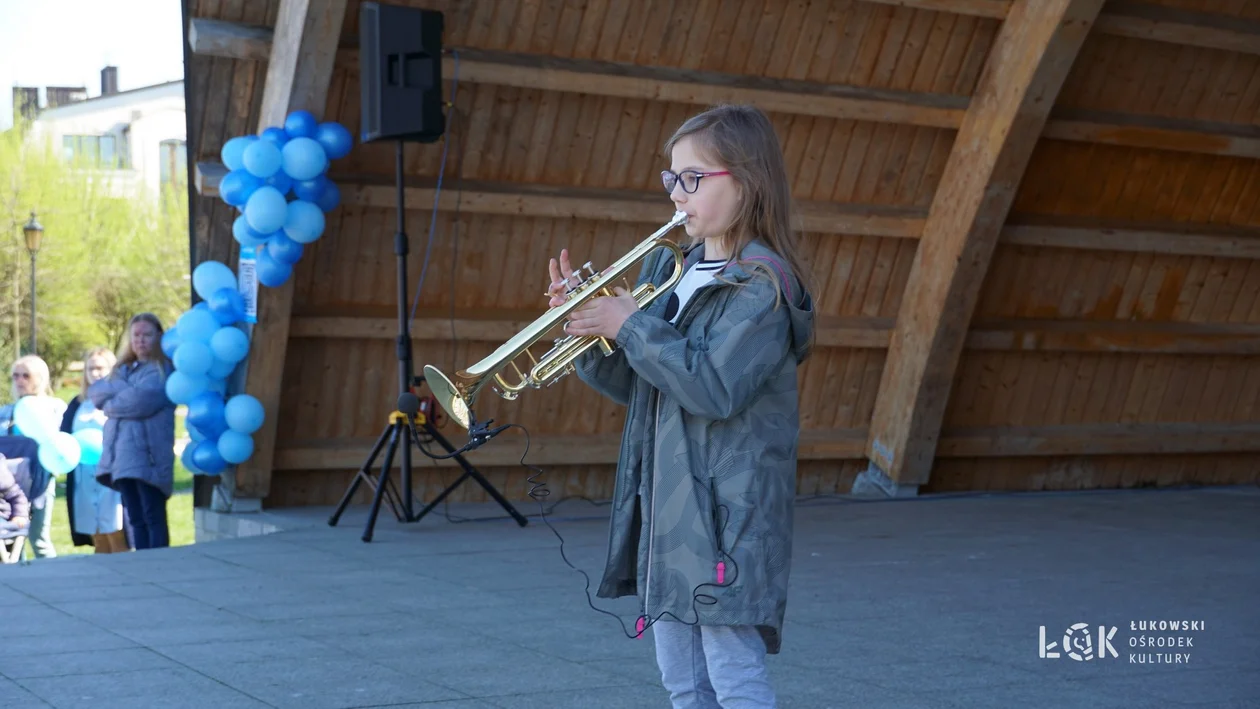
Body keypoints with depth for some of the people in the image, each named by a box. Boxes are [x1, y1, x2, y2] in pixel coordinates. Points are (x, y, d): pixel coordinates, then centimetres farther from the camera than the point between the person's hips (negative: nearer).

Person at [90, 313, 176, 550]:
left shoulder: (163, 370, -1)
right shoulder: (122, 369, 23)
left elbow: (141, 401, -15)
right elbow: (95, 392, 11)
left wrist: (111, 404, 2)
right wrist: (122, 388, -6)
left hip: (148, 455, -7)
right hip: (122, 455, 7)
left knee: (154, 518, -9)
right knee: (136, 519, 8)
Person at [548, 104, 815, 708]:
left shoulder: (762, 284, -12)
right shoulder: (673, 269, 13)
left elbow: (714, 389, -23)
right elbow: (634, 386, 16)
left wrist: (632, 324, -17)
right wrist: (589, 326, 0)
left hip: (728, 507, -8)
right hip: (666, 503, 8)